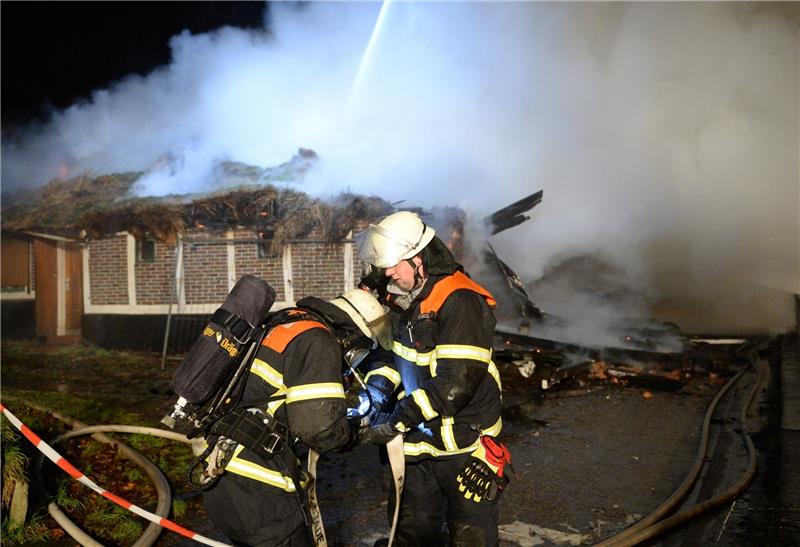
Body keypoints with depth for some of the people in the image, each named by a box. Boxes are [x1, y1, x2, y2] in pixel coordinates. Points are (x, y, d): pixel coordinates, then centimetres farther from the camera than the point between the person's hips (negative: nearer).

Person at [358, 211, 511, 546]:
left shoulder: (460, 302, -24)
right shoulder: (402, 296, 3)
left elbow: (455, 385, -30)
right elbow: (391, 349, 17)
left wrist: (395, 421, -27)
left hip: (463, 445, -8)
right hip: (418, 441, 8)